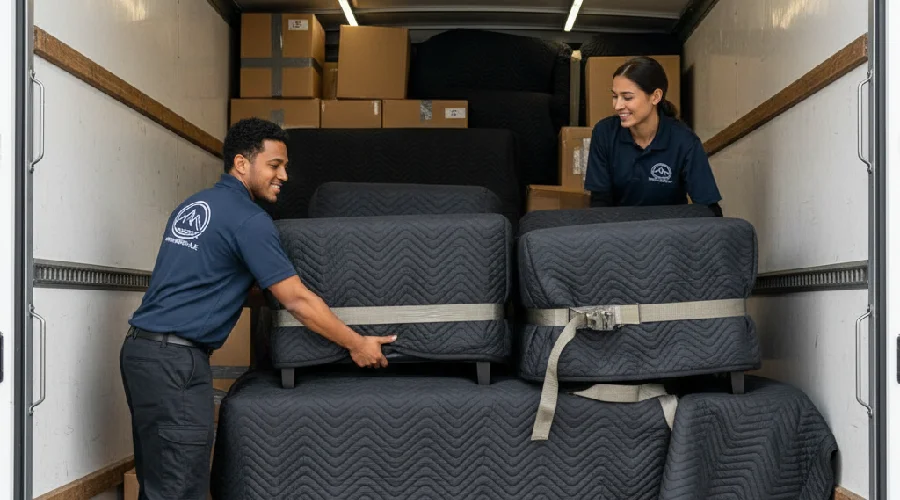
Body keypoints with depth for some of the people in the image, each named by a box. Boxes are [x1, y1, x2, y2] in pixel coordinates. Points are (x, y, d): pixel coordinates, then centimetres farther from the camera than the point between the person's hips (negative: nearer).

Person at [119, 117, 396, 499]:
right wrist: (356, 345, 0)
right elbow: (298, 300, -9)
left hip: (140, 349, 10)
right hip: (177, 359, -10)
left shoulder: (192, 206, 17)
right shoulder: (248, 219, -10)